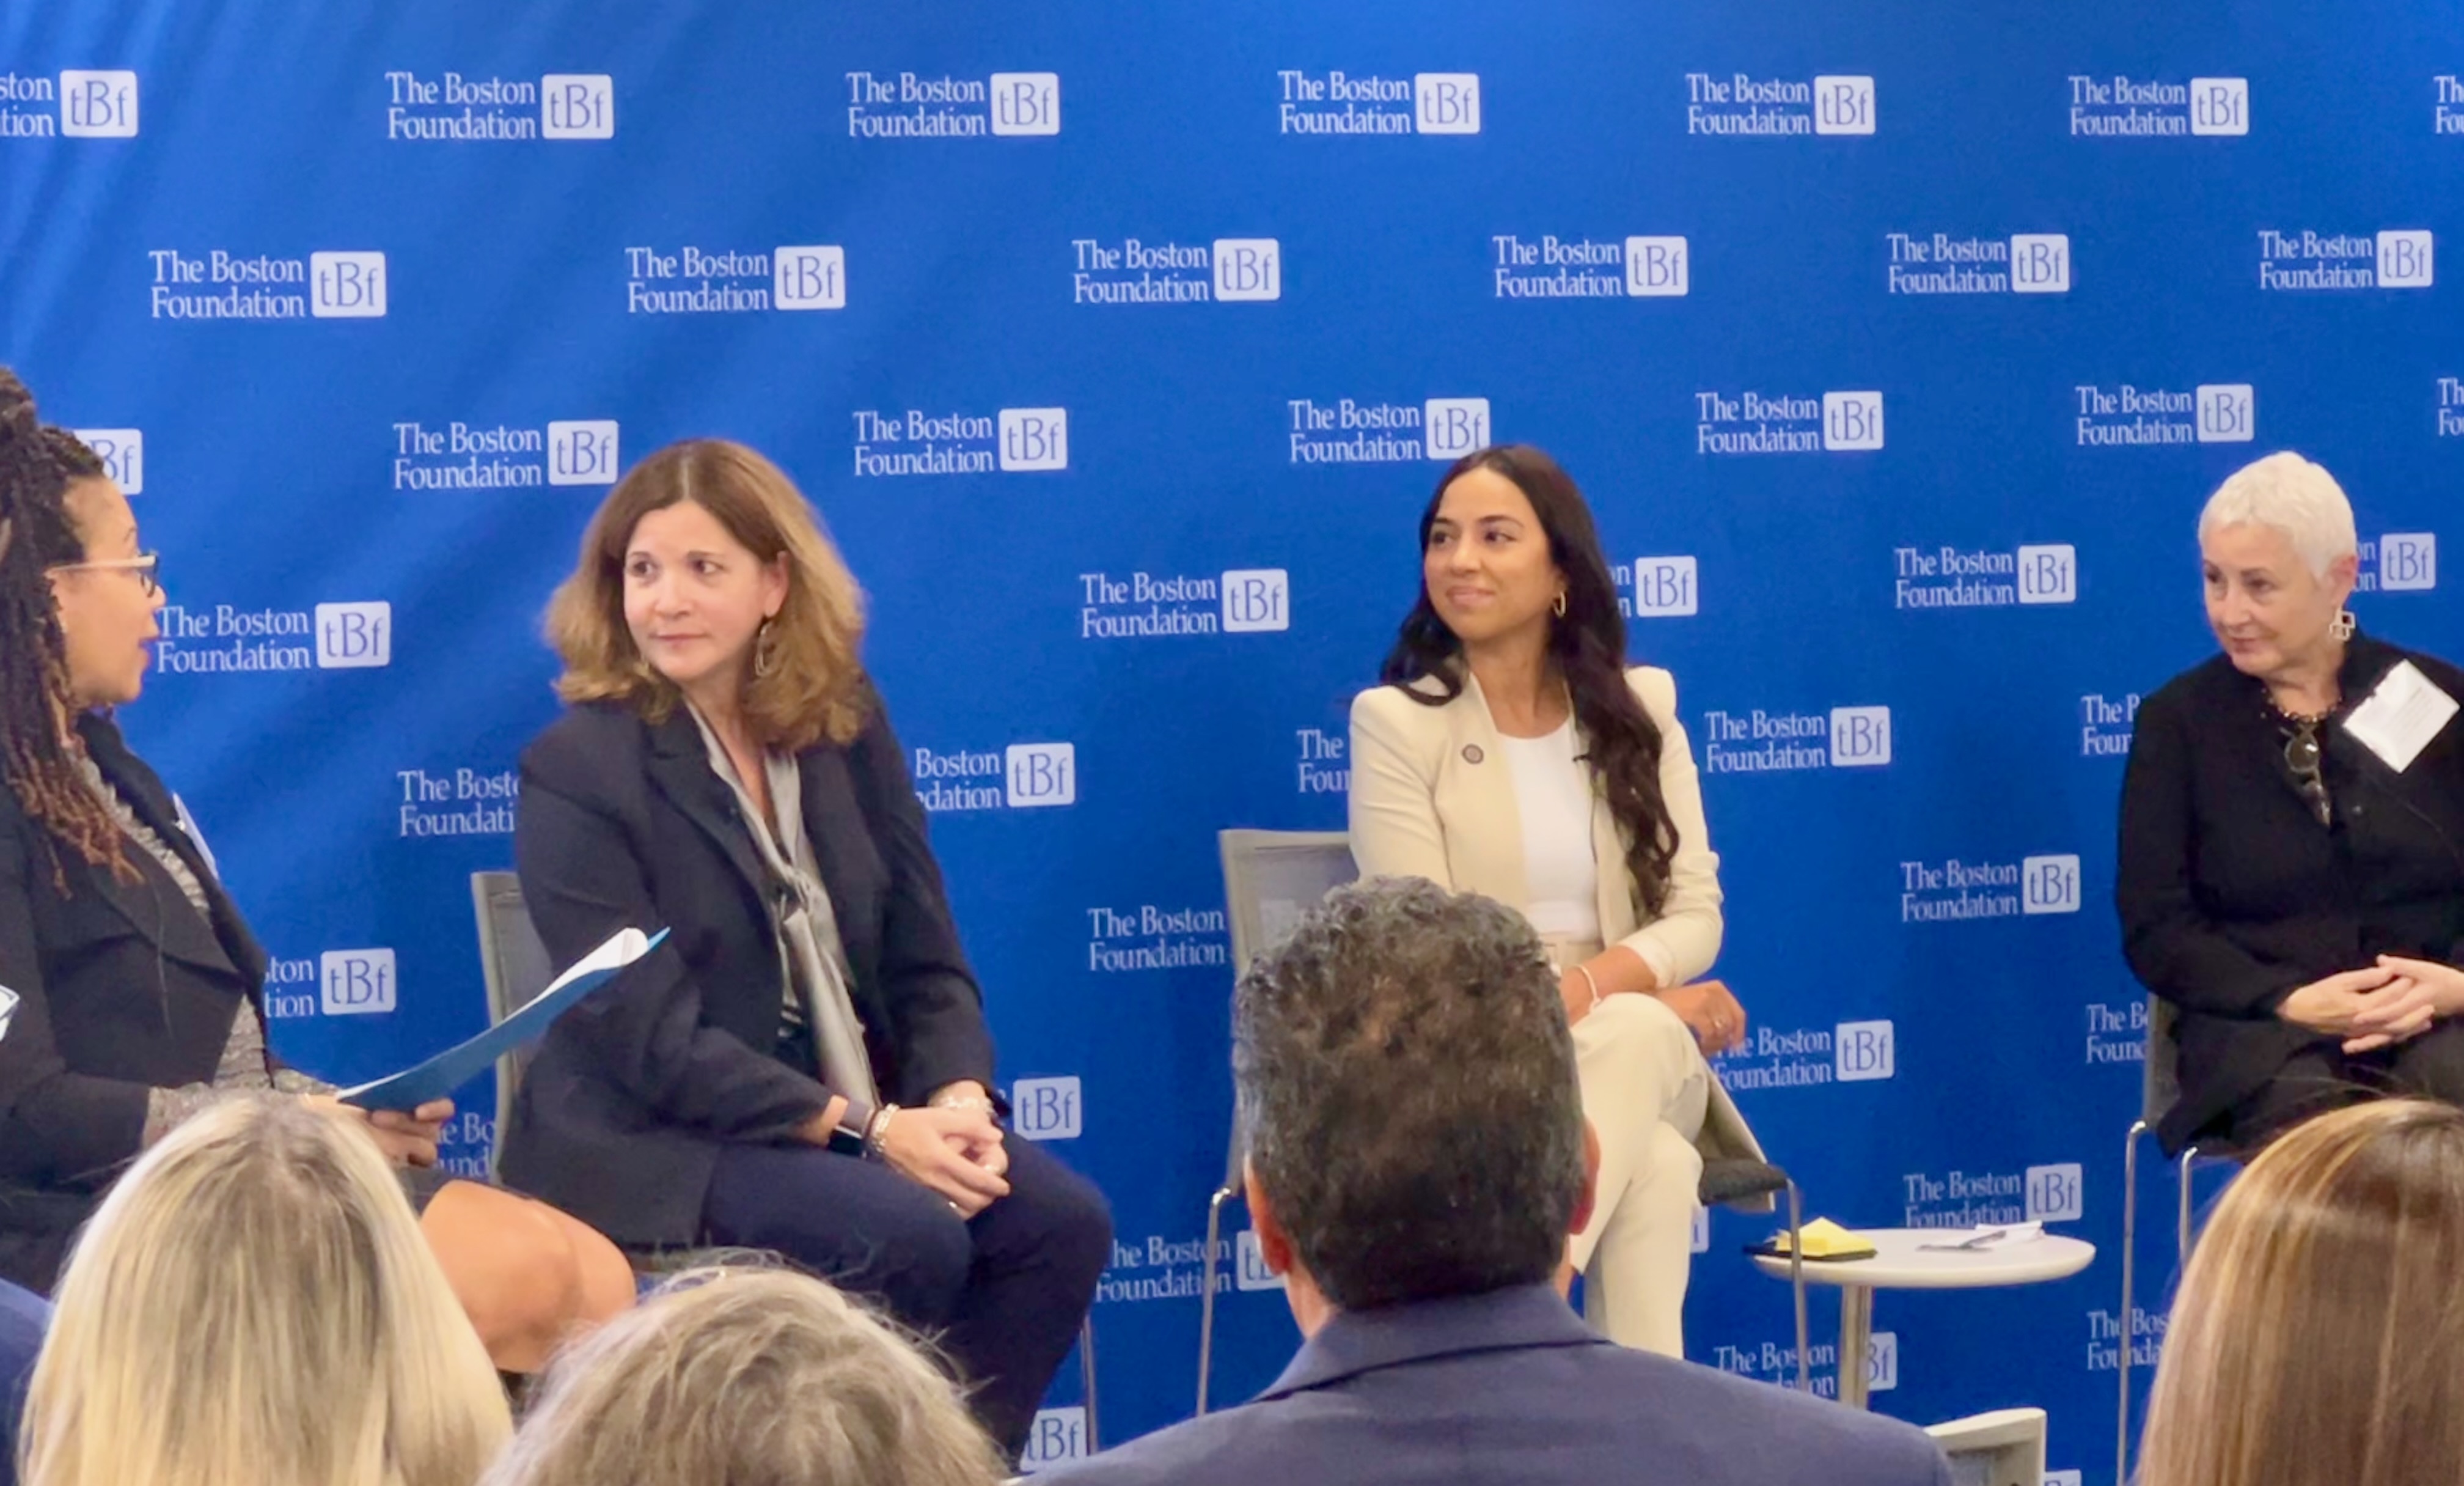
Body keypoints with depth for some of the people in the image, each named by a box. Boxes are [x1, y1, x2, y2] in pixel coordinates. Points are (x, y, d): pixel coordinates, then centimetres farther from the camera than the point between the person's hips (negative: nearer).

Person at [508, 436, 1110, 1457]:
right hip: (655, 1141, -6)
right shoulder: (576, 769, -11)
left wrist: (959, 1098, -15)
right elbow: (652, 1039, -17)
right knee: (911, 1237, -29)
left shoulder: (846, 725, 5)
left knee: (1062, 1221, -17)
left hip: (866, 1115, 6)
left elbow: (924, 956, 6)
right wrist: (869, 1130, -23)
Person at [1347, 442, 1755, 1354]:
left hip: (1635, 1057, 3)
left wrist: (1590, 987, -20)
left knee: (1635, 1034, -36)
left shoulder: (1640, 706, 11)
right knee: (1657, 1164, -35)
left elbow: (1695, 913, 3)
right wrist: (1656, 993, -14)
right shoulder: (1395, 721, -1)